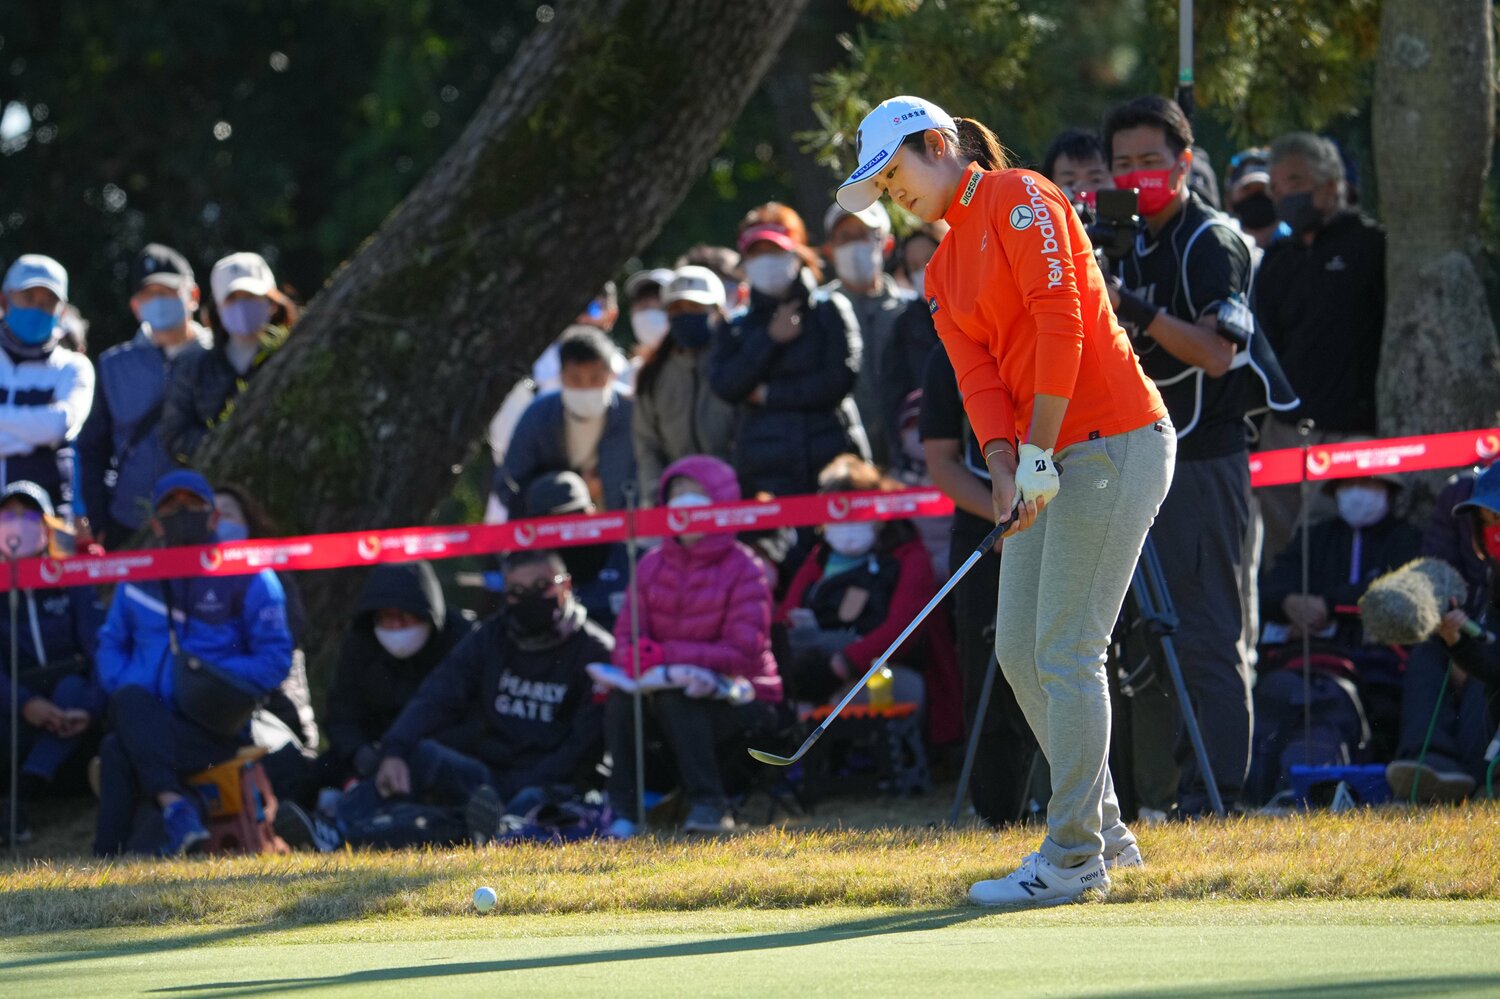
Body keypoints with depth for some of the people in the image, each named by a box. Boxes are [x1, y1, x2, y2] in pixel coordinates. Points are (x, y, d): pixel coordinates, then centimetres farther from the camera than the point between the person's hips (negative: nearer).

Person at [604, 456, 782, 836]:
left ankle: (709, 805, -27)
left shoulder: (744, 570, -9)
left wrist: (665, 655, -24)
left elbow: (743, 651, -19)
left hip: (738, 701, -4)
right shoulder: (653, 565, 6)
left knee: (675, 699, -34)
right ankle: (622, 810, -22)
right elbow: (626, 640, -1)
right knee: (620, 694, -25)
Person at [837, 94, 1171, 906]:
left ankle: (1074, 858, -5)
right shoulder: (943, 272, 18)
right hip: (1047, 459, 9)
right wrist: (1005, 469, -10)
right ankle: (1101, 829, 19)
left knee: (1066, 651, -9)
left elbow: (1059, 324, -17)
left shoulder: (1017, 199, -8)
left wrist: (1039, 456, -16)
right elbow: (980, 377, 7)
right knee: (1019, 649, 9)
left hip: (1113, 440, -9)